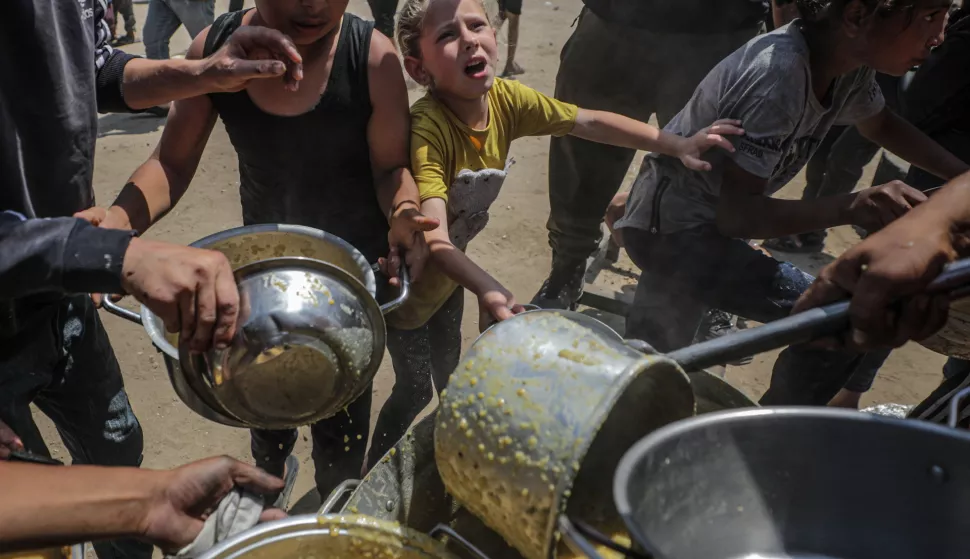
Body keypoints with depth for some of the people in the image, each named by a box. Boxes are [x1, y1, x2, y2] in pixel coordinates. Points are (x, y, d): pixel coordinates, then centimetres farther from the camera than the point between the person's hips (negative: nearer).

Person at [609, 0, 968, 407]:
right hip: (670, 230, -9)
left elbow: (882, 126, 16)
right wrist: (851, 208, -42)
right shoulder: (779, 72, -31)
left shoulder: (850, 62, -6)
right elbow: (735, 213, -30)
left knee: (649, 362, 26)